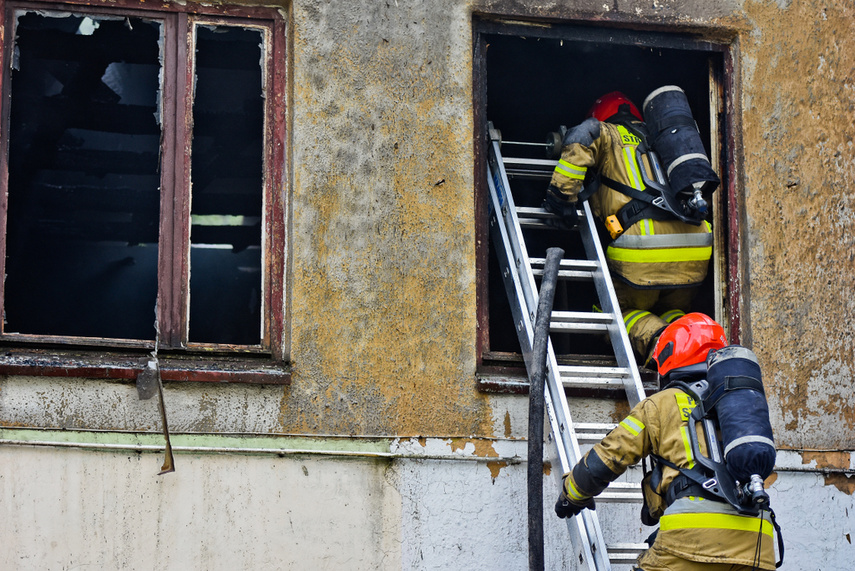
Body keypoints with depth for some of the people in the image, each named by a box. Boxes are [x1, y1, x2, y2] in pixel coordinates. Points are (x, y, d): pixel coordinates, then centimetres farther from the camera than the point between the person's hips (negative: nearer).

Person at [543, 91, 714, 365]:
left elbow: (584, 136, -9)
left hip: (643, 249, -5)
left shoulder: (609, 134, 14)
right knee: (672, 311, 27)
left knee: (619, 312, 18)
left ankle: (656, 337, -15)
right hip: (695, 251, 5)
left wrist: (562, 193, -7)